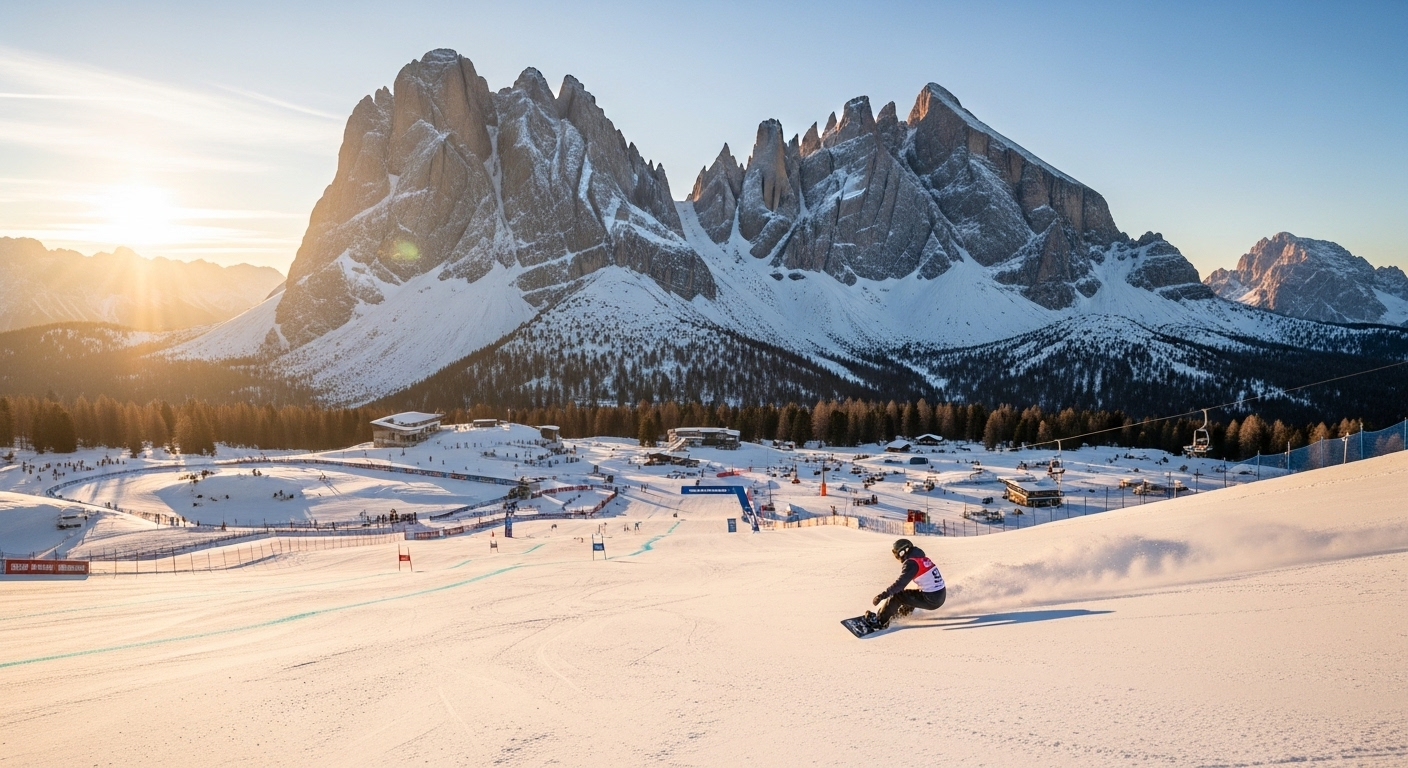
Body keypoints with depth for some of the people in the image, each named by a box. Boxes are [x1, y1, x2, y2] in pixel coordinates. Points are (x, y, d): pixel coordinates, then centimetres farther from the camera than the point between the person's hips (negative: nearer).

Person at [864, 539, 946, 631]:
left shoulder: (911, 563, -14)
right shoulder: (924, 559, 11)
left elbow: (900, 583, -22)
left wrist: (882, 595, -22)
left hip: (930, 601, -8)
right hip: (941, 597, 8)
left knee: (897, 596, -3)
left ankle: (879, 621, 2)